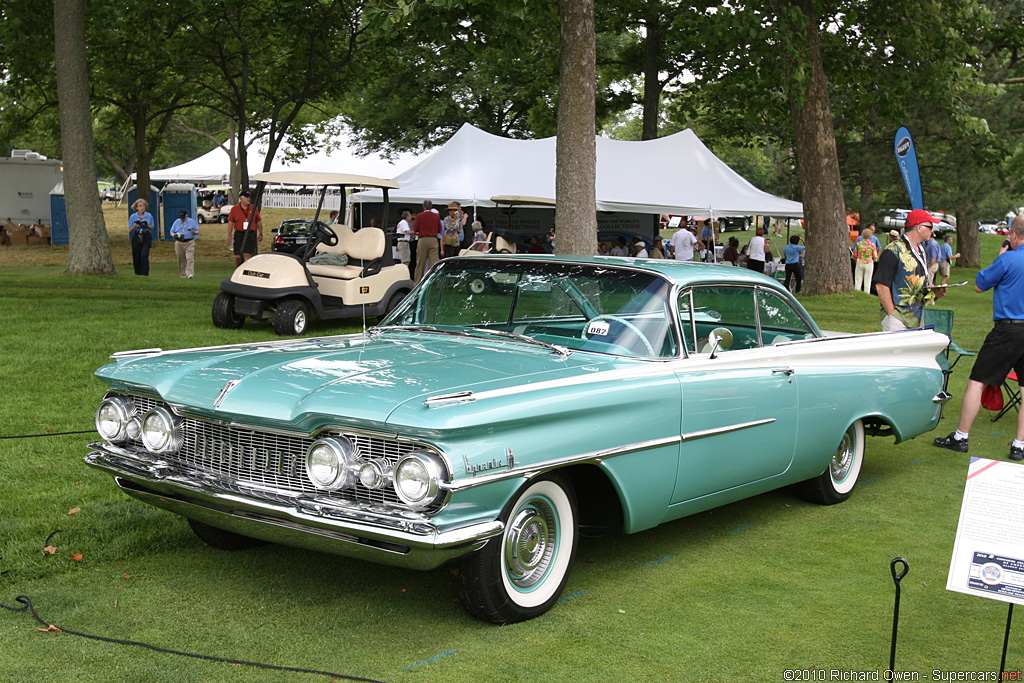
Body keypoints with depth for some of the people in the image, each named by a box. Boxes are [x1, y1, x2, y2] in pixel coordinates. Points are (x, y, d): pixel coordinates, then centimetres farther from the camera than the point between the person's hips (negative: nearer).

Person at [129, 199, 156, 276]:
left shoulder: (149, 215, 3)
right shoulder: (133, 216, 2)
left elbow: (152, 228, 9)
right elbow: (129, 230, 3)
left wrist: (147, 225, -12)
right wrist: (135, 225, -17)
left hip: (146, 237, -1)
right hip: (136, 237, 1)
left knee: (144, 255, -16)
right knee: (136, 256, 3)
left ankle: (145, 274, -14)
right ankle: (137, 274, 17)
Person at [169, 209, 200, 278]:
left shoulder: (192, 221, 6)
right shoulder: (176, 222, 10)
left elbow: (197, 232, 8)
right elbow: (171, 232, 13)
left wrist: (193, 232, -16)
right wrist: (174, 235, -10)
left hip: (189, 243, -2)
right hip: (179, 243, 2)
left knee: (190, 258, -16)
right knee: (181, 260, 4)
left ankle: (189, 274, -24)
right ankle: (182, 274, 15)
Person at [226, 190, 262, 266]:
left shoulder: (254, 209, 6)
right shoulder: (234, 209, 4)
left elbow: (259, 222, 13)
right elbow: (230, 223, 5)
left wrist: (260, 234, 10)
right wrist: (229, 236, -1)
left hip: (251, 235, -1)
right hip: (239, 234, 1)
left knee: (247, 255, -13)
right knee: (237, 257, 3)